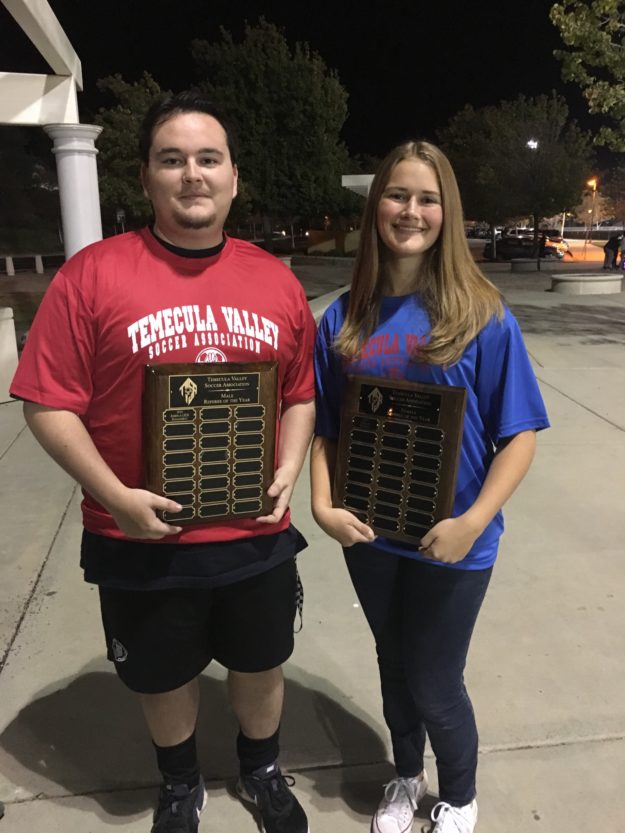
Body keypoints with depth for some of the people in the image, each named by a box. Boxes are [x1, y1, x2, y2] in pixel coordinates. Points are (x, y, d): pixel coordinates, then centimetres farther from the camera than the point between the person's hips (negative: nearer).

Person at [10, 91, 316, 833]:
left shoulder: (276, 280, 0)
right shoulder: (93, 273, -10)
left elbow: (301, 392, 7)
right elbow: (49, 403, -10)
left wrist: (289, 469, -8)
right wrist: (116, 495, -18)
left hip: (257, 534, 3)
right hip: (142, 541, -2)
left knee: (261, 664, 23)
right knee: (164, 677, 22)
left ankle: (261, 772, 55)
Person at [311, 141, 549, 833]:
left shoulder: (482, 317, -12)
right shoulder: (345, 319, -4)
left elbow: (519, 435, -11)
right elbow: (323, 429, 1)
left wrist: (473, 522, -21)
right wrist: (323, 506, -12)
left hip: (450, 543, -3)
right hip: (370, 536, 3)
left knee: (435, 684, 14)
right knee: (394, 664, 23)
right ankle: (405, 777, 54)